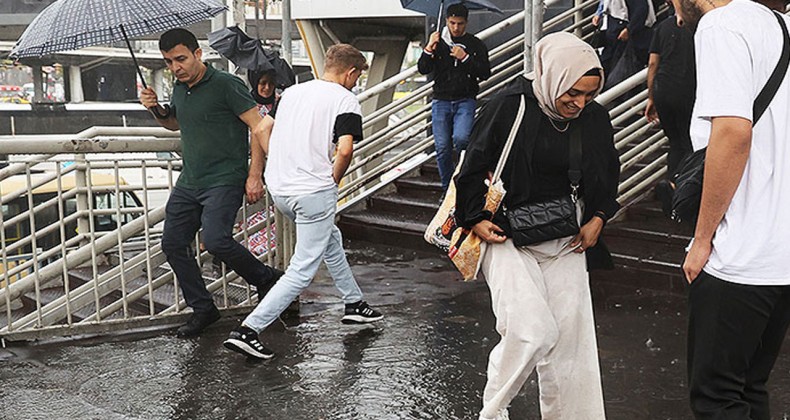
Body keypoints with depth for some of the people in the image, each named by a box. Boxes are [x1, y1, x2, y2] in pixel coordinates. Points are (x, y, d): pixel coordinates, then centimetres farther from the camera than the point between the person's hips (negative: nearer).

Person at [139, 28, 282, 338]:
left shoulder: (226, 84, -11)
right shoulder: (180, 89, 12)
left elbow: (259, 127, -12)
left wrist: (254, 176, -17)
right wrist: (156, 109, 10)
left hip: (224, 181, -8)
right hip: (188, 182, 8)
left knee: (216, 240, -23)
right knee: (172, 244, 4)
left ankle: (266, 279, 2)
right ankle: (202, 308, 18)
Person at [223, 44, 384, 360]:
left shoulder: (293, 91, 14)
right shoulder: (346, 100, -6)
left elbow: (263, 129, 16)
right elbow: (345, 149, -19)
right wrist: (334, 179, -2)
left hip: (279, 189, 8)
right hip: (314, 193, -8)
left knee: (331, 241, 28)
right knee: (302, 271, -1)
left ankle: (354, 304, 40)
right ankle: (247, 330, -8)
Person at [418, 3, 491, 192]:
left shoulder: (475, 45, 7)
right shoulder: (438, 43, 8)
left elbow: (485, 73, -1)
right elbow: (423, 70, 1)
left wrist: (465, 58, -12)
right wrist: (428, 49, -14)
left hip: (465, 100, -2)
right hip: (441, 101, 2)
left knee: (461, 138, -24)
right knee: (442, 147, -1)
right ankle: (447, 189, 13)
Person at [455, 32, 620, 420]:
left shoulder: (595, 119, 1)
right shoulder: (510, 108, -13)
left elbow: (608, 177, 16)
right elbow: (473, 169, -4)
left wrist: (598, 219, 2)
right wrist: (476, 220, -11)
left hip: (566, 240, 5)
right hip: (508, 236, -5)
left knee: (571, 336, 3)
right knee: (532, 331, -18)